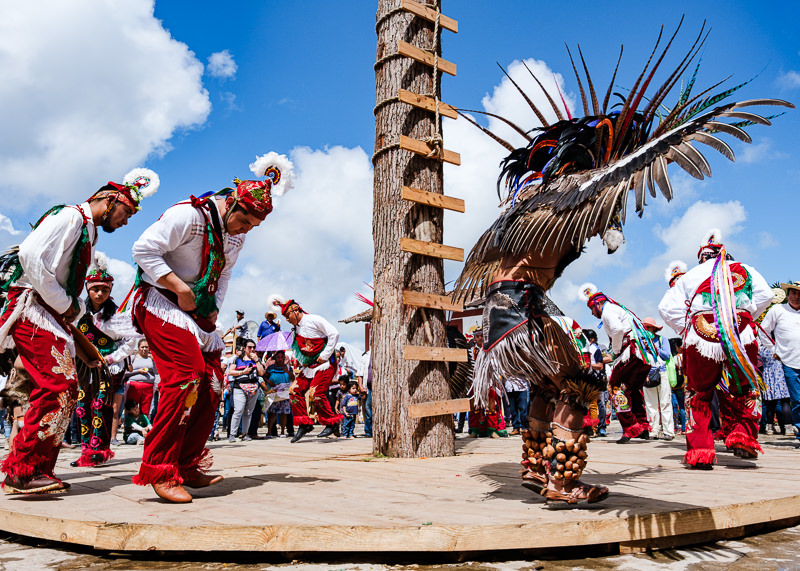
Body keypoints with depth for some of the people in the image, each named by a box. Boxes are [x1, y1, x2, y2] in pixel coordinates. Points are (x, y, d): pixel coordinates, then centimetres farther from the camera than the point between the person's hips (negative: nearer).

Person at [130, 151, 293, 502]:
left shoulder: (236, 236, 11)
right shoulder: (190, 215, -16)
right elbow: (144, 250, -20)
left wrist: (214, 309, 6)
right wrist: (182, 289, -21)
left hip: (198, 312, 9)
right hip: (162, 303, -9)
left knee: (210, 384, 2)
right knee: (186, 375, -23)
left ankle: (186, 467, 13)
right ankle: (160, 470, -14)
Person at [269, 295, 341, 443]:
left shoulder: (314, 320, -12)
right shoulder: (296, 327, 12)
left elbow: (334, 334, -17)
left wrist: (325, 355, -17)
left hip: (325, 364, -8)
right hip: (309, 365, 8)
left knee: (315, 393, -18)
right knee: (295, 390, 0)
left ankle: (331, 422, 0)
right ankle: (305, 423, 8)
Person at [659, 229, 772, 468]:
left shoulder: (690, 275, 23)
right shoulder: (745, 270, 24)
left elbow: (667, 307, 12)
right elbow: (765, 296, 10)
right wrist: (744, 318, 19)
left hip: (701, 333, 0)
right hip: (740, 331, 0)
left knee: (698, 392, 12)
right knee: (746, 388, 22)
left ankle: (699, 448, 6)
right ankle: (743, 435, 8)